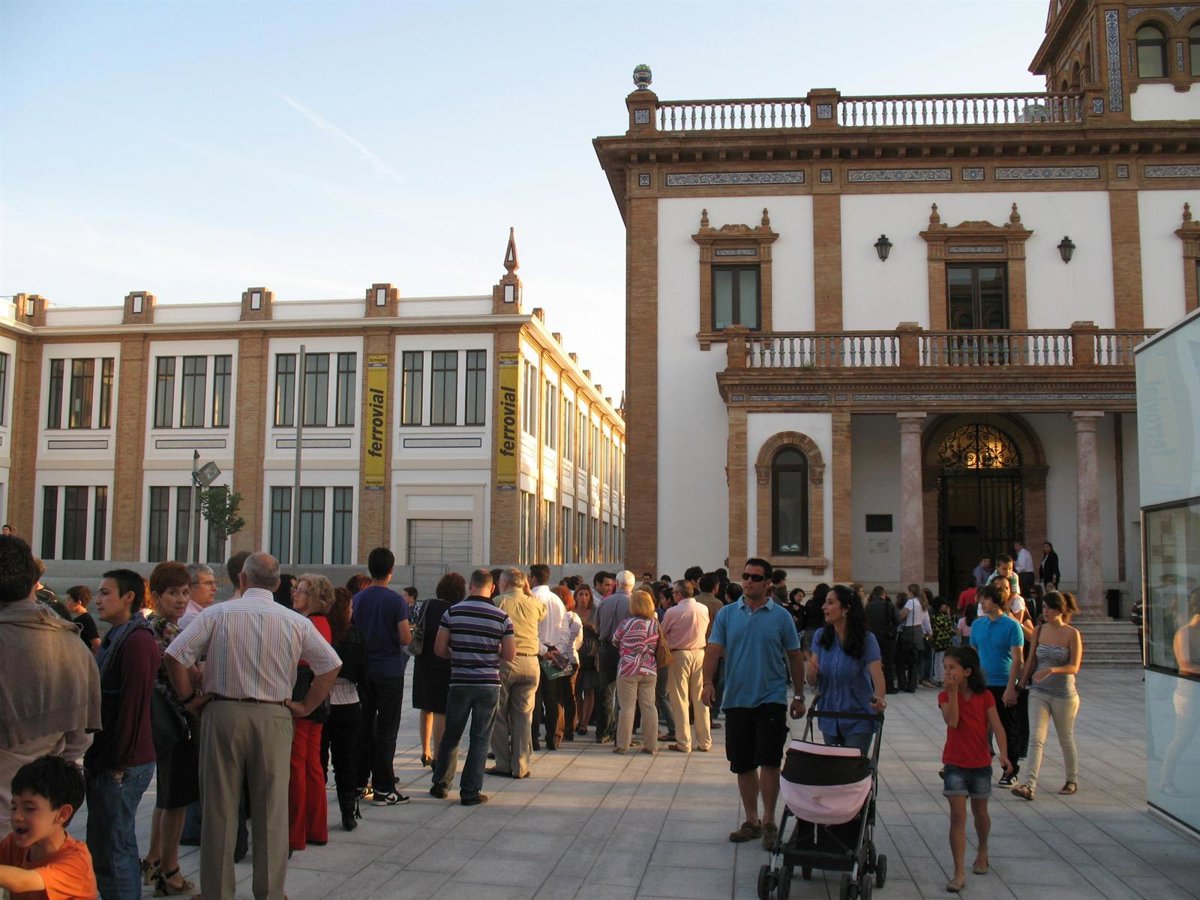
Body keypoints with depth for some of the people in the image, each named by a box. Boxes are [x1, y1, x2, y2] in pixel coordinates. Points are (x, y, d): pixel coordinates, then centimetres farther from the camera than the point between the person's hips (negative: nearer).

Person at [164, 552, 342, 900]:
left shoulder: (217, 613, -2)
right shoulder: (296, 622, 1)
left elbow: (175, 655, -6)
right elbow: (331, 665, 1)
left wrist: (189, 699, 4)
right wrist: (305, 706, 7)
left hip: (222, 714, 0)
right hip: (274, 718, 0)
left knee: (219, 808, 9)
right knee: (271, 810, 8)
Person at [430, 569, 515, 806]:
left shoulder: (453, 611, -3)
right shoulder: (501, 616, -5)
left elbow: (439, 649, -1)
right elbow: (510, 655, -3)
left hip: (460, 682, 1)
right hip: (489, 684, -1)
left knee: (451, 735, 15)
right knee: (480, 739, 6)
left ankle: (440, 785, 25)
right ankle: (470, 792, 8)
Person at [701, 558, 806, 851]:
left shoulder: (781, 616, 0)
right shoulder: (727, 614, 4)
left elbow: (794, 658, 5)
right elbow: (713, 650, -2)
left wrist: (799, 697, 5)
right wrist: (707, 682, -17)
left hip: (771, 699, -2)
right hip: (736, 700, 3)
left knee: (769, 762, -5)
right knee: (743, 764, 9)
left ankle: (769, 821, 8)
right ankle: (752, 820, 22)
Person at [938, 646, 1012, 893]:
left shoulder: (985, 696, -4)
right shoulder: (946, 696, -4)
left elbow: (996, 726, -10)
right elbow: (952, 721, -21)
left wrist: (1003, 754, -22)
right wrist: (953, 692, -23)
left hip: (981, 763, 1)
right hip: (954, 764, -1)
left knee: (980, 811, 17)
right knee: (957, 816, -7)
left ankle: (982, 851, 45)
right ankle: (959, 872, -6)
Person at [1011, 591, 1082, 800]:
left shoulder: (1072, 634, -8)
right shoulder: (1039, 630, 3)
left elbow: (1074, 667, -13)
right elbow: (1031, 660, 9)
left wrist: (1051, 670, -29)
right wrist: (1021, 684, 7)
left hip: (1064, 693, -2)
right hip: (1039, 692, 2)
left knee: (1066, 739, 14)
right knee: (1036, 738, -9)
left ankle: (1072, 780, 34)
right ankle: (1029, 785, -16)